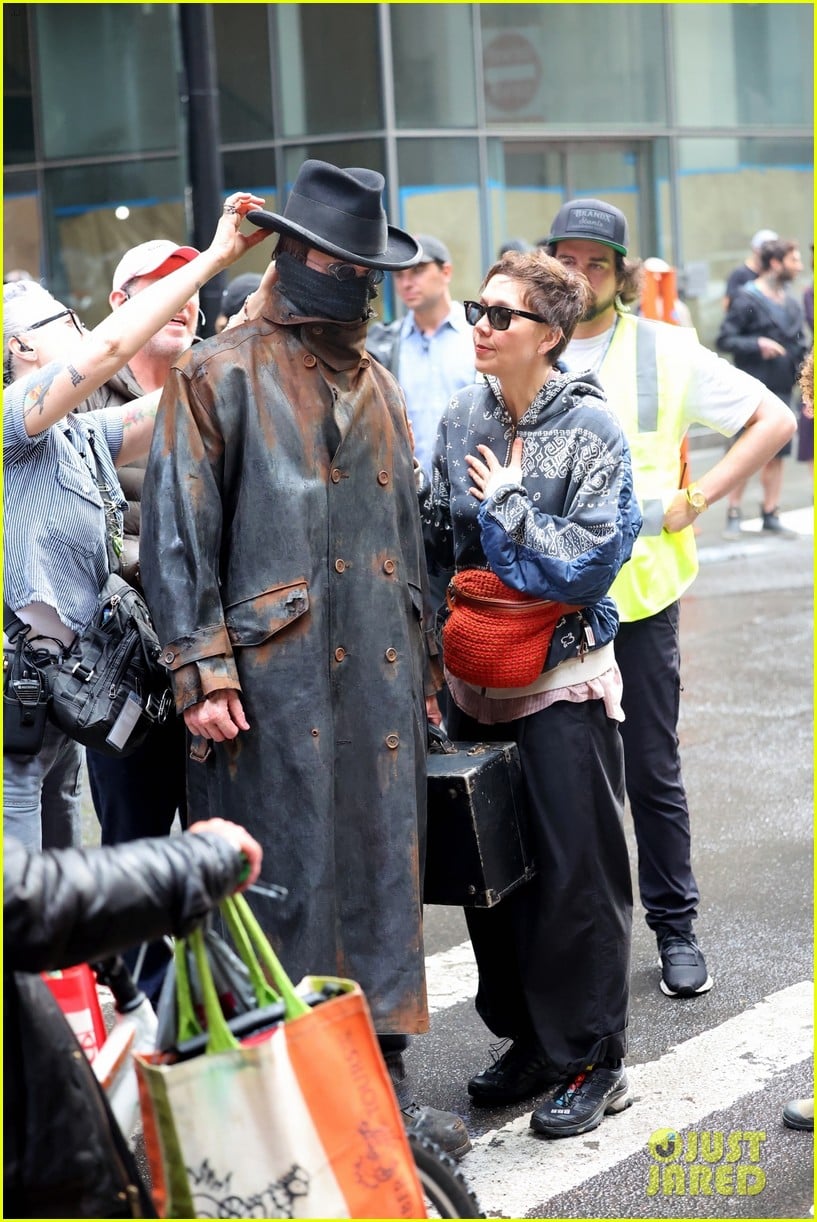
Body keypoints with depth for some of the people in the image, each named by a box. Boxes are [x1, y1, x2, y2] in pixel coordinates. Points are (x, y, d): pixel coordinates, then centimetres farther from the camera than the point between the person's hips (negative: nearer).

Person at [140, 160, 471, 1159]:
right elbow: (177, 534, -7)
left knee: (383, 876, 9)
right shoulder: (219, 375, -2)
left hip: (379, 680, 6)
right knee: (288, 882, -2)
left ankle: (382, 1077, 20)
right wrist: (201, 675, -14)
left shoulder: (376, 385, 19)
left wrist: (420, 667, 21)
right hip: (275, 678, -6)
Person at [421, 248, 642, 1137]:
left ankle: (592, 1061, 13)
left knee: (575, 871, 0)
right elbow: (435, 540, 12)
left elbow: (591, 561, -17)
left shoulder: (590, 427, -10)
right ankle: (527, 1039, 27)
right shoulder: (462, 417, 6)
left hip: (562, 680, -6)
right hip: (476, 678, 6)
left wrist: (504, 504, -13)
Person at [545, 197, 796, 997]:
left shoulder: (666, 351, 1)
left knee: (652, 773, 4)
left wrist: (695, 499, -6)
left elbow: (774, 422, 2)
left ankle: (675, 928, 18)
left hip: (639, 593, -1)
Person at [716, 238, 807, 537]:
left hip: (782, 388, 6)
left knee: (776, 454, 7)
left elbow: (799, 344, 19)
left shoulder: (791, 302, 13)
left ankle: (771, 515, 15)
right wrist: (757, 345, -22)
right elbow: (724, 339, -11)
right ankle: (733, 514, 8)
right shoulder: (747, 299, -8)